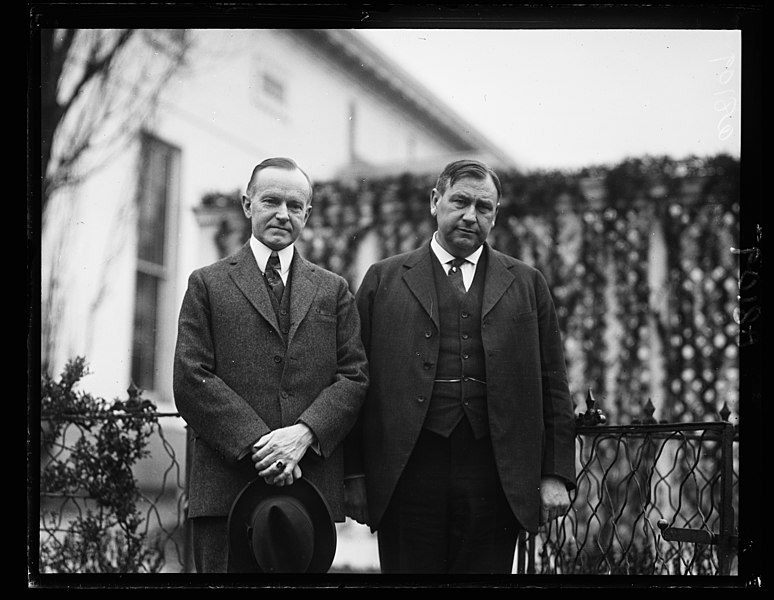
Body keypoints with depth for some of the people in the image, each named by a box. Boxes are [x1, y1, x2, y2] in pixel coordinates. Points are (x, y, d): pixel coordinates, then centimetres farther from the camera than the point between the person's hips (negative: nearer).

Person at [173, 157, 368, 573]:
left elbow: (354, 376, 7)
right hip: (226, 484, -2)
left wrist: (304, 432, -11)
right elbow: (190, 381, -2)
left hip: (312, 481, 2)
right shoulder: (207, 284, 8)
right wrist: (256, 443, -12)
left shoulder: (334, 291, 15)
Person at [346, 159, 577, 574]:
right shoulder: (383, 280, 9)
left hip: (495, 477, 1)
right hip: (408, 474, -1)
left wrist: (556, 475, 2)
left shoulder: (526, 284, 12)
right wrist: (354, 475, 1)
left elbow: (552, 387, 10)